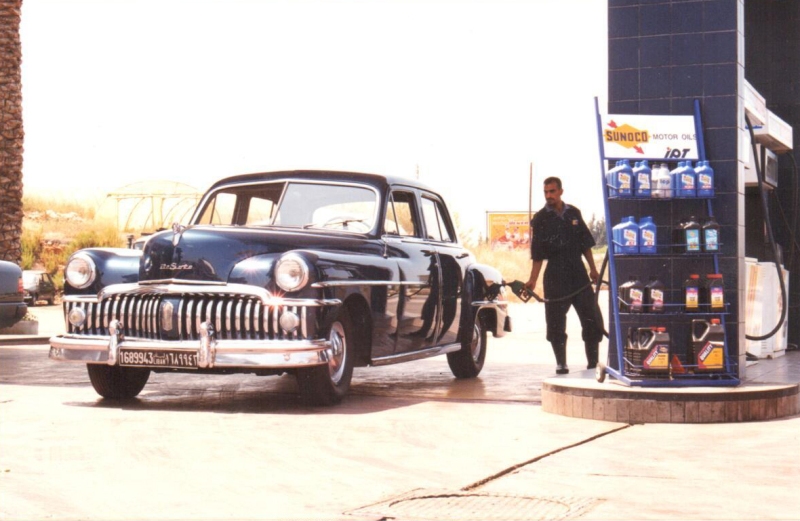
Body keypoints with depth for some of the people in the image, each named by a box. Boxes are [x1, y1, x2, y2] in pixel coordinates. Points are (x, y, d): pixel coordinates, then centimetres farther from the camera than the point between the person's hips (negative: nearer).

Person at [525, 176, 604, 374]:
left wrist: (593, 269, 13)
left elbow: (585, 243, 15)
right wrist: (533, 280, -10)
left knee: (592, 317, 3)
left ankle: (593, 360, 15)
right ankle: (561, 363, 6)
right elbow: (537, 254, -3)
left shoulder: (573, 213, 8)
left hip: (578, 273, 3)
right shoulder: (540, 219, -1)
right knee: (556, 322, -3)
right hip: (555, 276, -3)